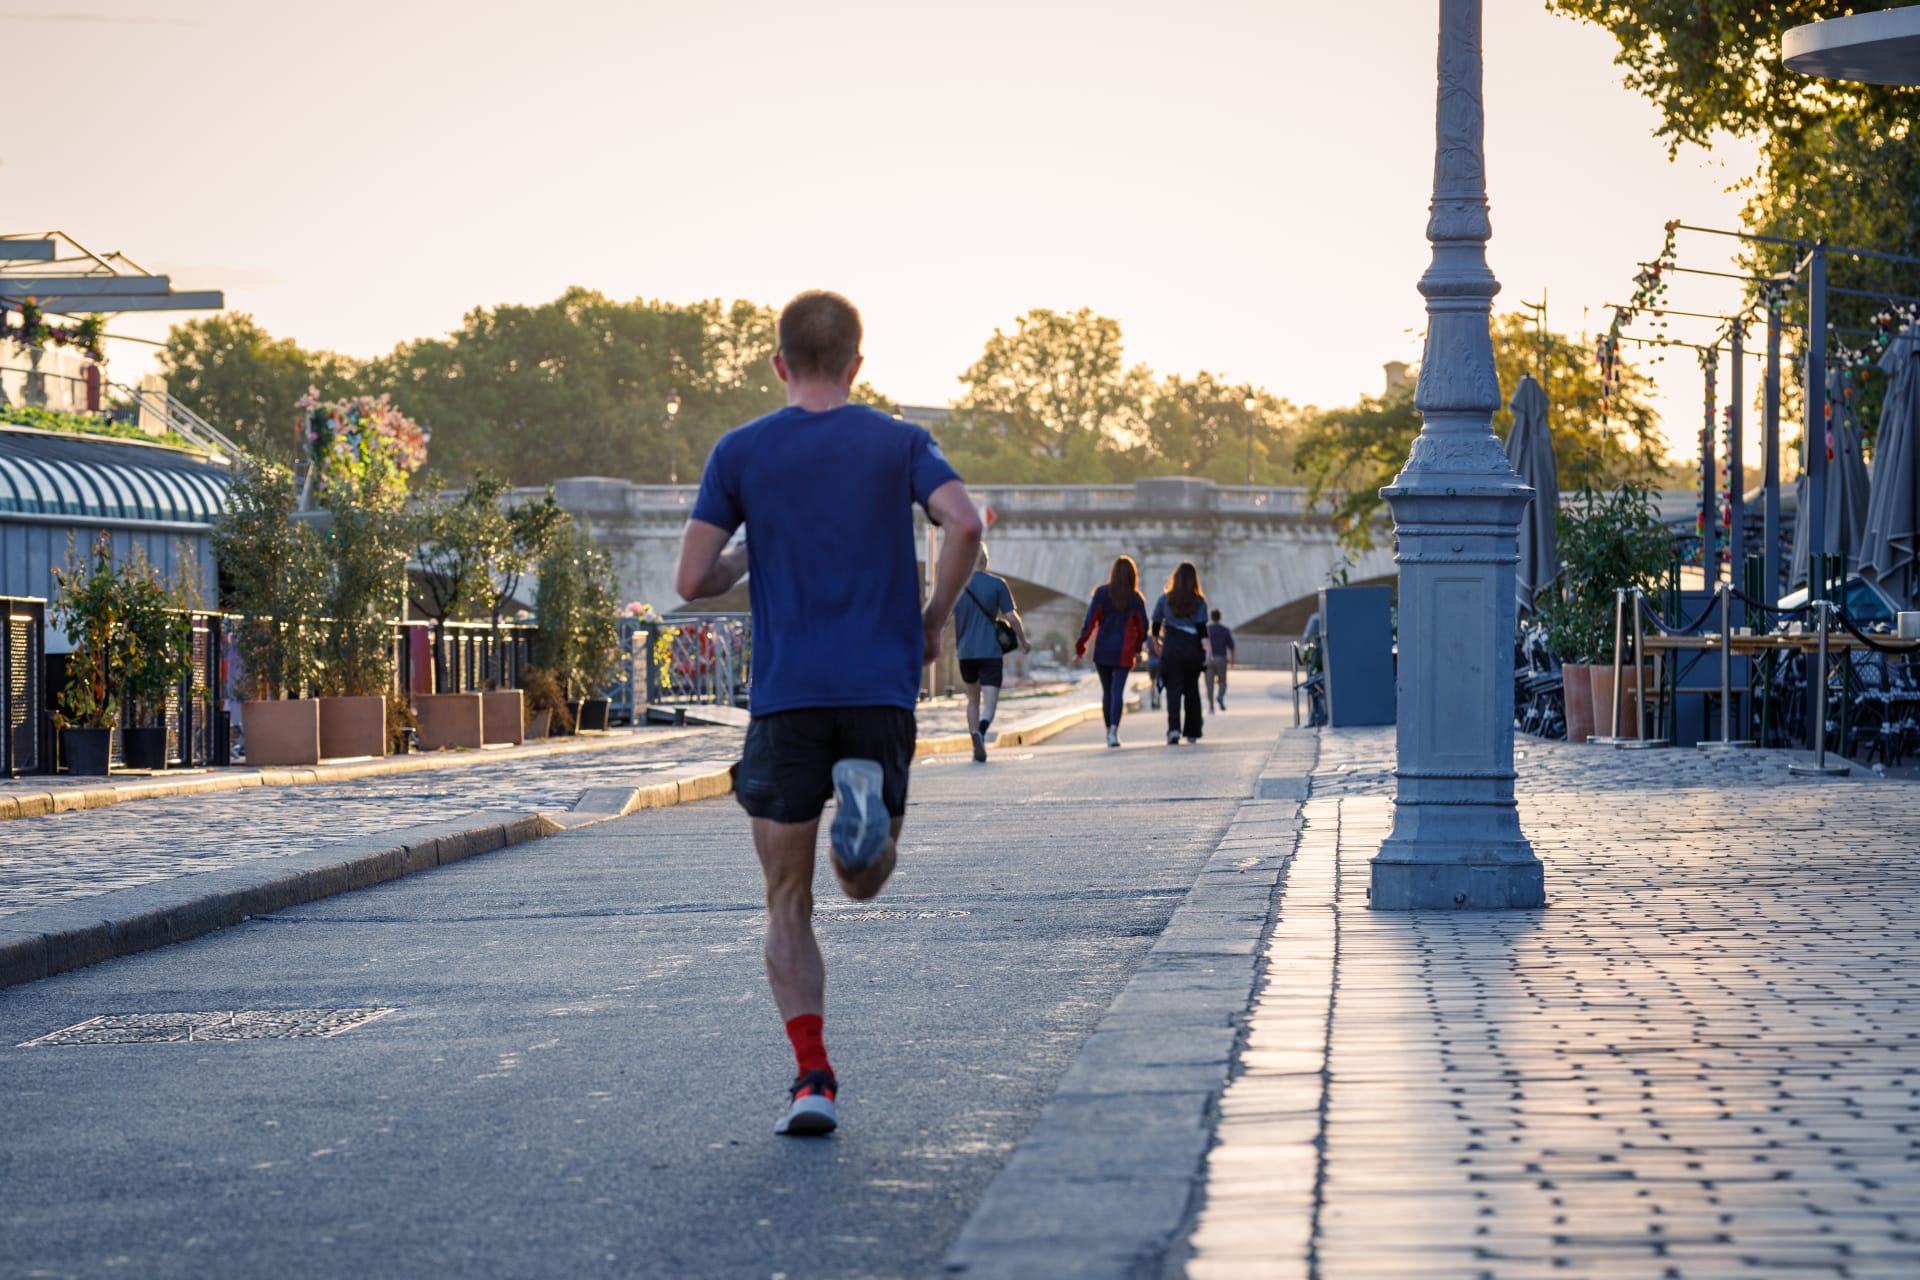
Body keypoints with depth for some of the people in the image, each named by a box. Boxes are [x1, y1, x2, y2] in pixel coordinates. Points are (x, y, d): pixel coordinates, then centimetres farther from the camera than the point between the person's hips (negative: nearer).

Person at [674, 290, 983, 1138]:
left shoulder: (740, 453, 5)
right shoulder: (899, 444, 6)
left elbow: (692, 580, 0)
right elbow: (963, 525, -12)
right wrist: (934, 619, 2)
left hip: (786, 698, -1)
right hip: (882, 689, 1)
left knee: (788, 905, 6)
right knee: (865, 882, 16)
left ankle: (813, 1077, -8)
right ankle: (866, 791, -18)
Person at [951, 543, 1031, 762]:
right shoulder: (998, 584, -4)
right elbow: (1011, 617, -4)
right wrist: (1023, 642, 10)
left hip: (965, 652, 3)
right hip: (991, 651, -3)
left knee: (973, 699, 17)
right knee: (989, 702, -6)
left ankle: (977, 748, 13)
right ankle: (981, 730, -36)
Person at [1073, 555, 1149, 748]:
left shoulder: (1101, 593, -4)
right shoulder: (1136, 599, -1)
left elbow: (1089, 622, -7)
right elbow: (1143, 627, 4)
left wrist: (1080, 647, -2)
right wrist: (1136, 648, 20)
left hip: (1102, 651, 0)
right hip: (1123, 653, 0)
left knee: (1106, 691, 14)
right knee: (1118, 691, -4)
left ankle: (1109, 730, 20)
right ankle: (1114, 730, -21)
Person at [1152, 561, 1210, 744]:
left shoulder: (1165, 599, 2)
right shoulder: (1199, 602, 1)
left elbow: (1156, 625, 11)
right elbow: (1202, 629, -7)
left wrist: (1156, 642, 28)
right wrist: (1206, 652, -7)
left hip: (1171, 649, -1)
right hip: (1192, 649, 1)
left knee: (1173, 690, -6)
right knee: (1192, 690, 13)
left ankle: (1174, 729, -26)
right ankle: (1192, 732, 20)